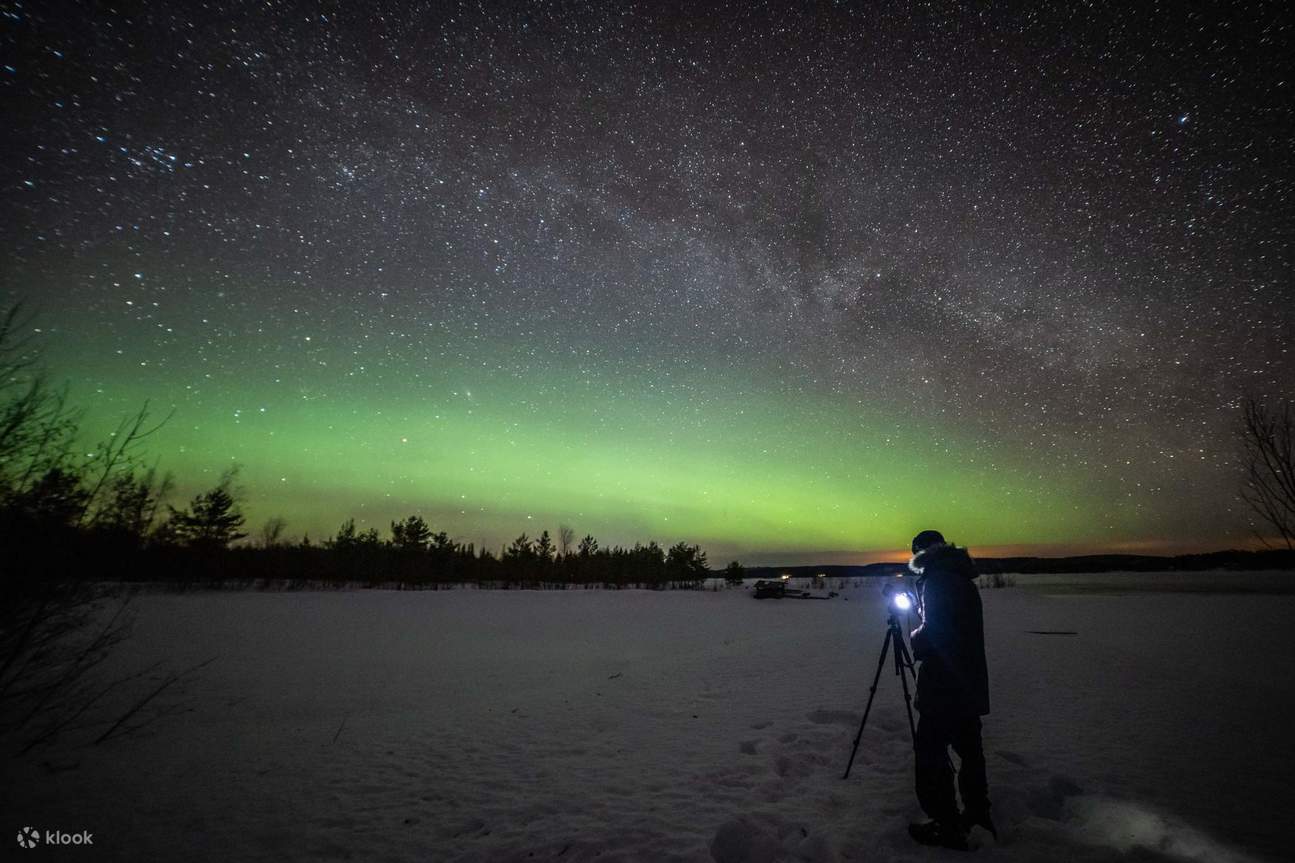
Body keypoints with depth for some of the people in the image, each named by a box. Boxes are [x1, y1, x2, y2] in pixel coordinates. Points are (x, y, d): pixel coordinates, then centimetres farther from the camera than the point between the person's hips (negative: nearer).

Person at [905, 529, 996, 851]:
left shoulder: (936, 578, -14)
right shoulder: (964, 579, 12)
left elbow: (933, 632, -20)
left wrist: (915, 638, -1)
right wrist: (923, 637, 17)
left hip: (943, 687, -9)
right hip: (971, 685, 9)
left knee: (931, 751, -2)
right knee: (969, 748, 18)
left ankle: (947, 826, 3)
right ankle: (978, 818, 29)